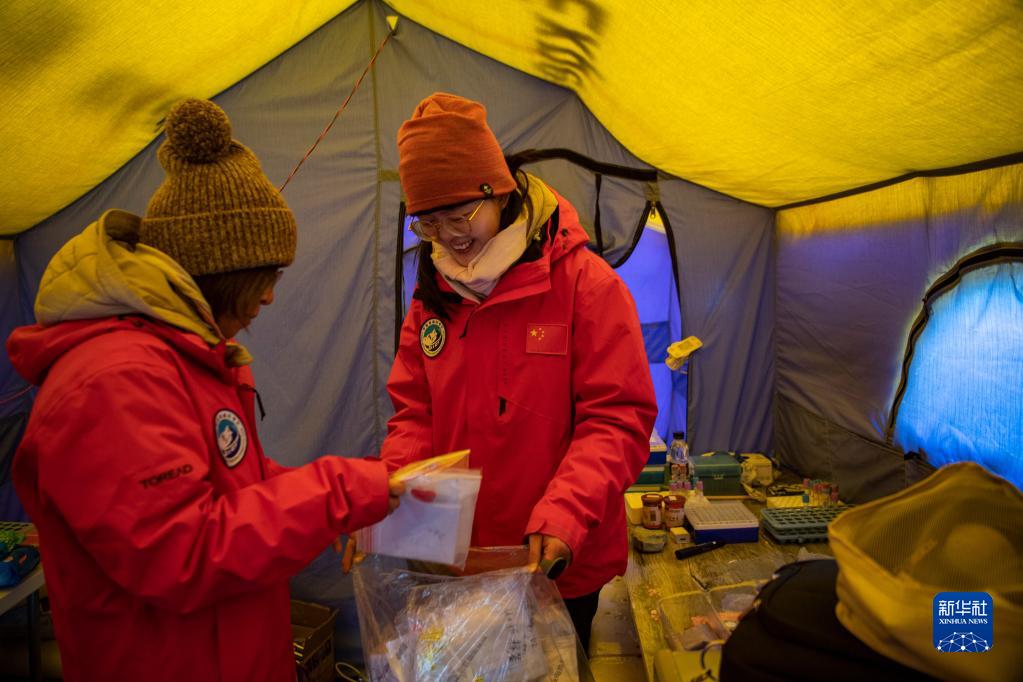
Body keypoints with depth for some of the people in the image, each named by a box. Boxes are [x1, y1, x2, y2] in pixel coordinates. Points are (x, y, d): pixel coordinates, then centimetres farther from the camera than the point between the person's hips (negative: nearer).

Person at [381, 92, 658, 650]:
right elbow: (413, 415, 5)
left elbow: (617, 419, -16)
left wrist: (563, 516, -28)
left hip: (558, 566, -4)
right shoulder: (433, 296, 2)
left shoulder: (585, 283, -13)